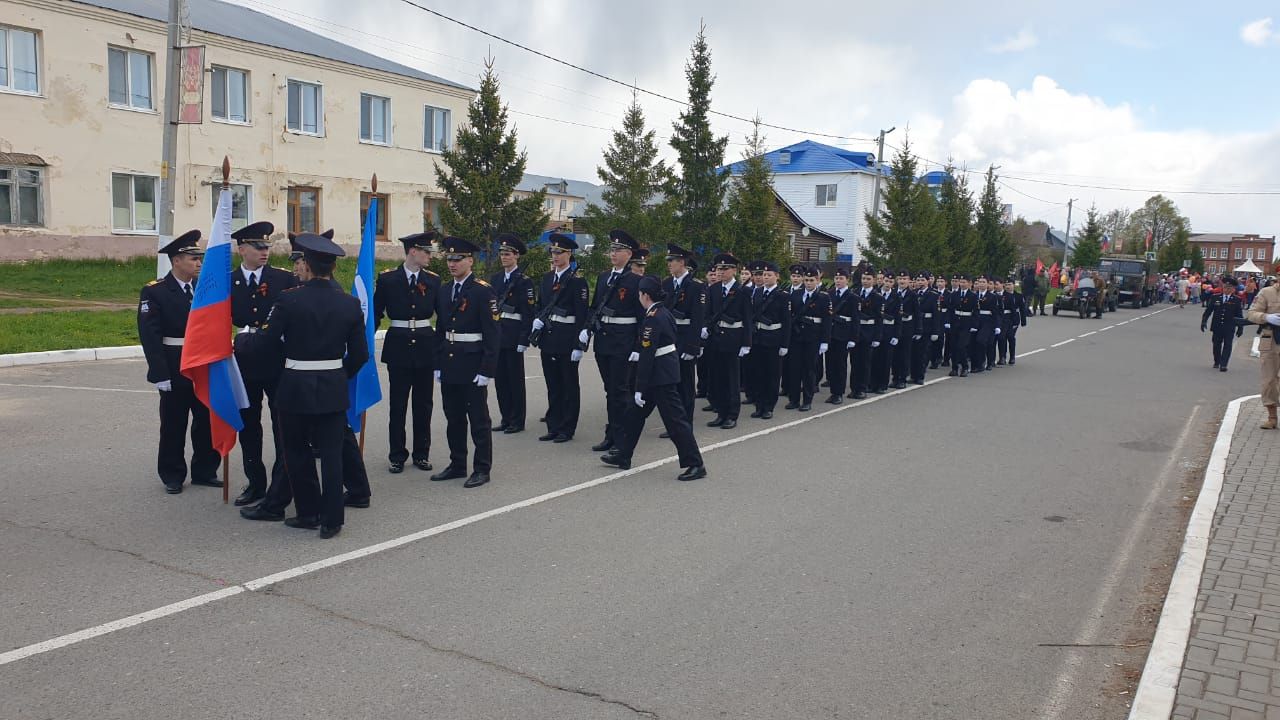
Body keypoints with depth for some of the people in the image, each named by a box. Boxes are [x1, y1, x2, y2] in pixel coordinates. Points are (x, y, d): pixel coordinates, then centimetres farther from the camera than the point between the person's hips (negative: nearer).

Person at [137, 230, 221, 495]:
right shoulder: (154, 292, -8)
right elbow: (150, 336, -12)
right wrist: (160, 374, -16)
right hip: (176, 369, -4)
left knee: (208, 420, 10)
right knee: (174, 425, 8)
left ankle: (204, 471, 25)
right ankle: (172, 476, 21)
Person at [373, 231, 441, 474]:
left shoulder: (433, 280, 5)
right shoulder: (387, 279, -1)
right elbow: (376, 312, 2)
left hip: (425, 346, 2)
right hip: (398, 345, -2)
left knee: (424, 404, 8)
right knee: (397, 404, 3)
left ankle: (421, 454, 18)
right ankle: (397, 455, 12)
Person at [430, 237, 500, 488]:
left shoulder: (483, 291, -10)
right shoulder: (444, 290, 11)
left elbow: (491, 334, -12)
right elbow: (441, 329, 16)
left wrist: (487, 370, -16)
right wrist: (438, 363, 11)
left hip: (473, 366, -7)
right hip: (449, 364, 7)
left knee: (479, 419, 2)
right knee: (454, 418, 14)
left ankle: (482, 468, 10)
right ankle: (457, 464, 26)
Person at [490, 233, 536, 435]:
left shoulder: (523, 281, -6)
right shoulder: (495, 279, 13)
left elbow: (528, 313, -9)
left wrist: (524, 340, -14)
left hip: (513, 335, -6)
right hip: (496, 333, 6)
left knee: (515, 378, 0)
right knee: (500, 378, 9)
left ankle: (517, 421, 8)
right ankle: (505, 418, 18)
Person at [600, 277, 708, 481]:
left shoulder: (652, 318, -19)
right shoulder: (664, 313, 9)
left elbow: (647, 355, -20)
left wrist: (640, 388, -18)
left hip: (660, 375, -10)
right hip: (666, 370, 10)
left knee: (675, 419, -6)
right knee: (634, 412, 17)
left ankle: (695, 465, -1)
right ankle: (622, 455, 27)